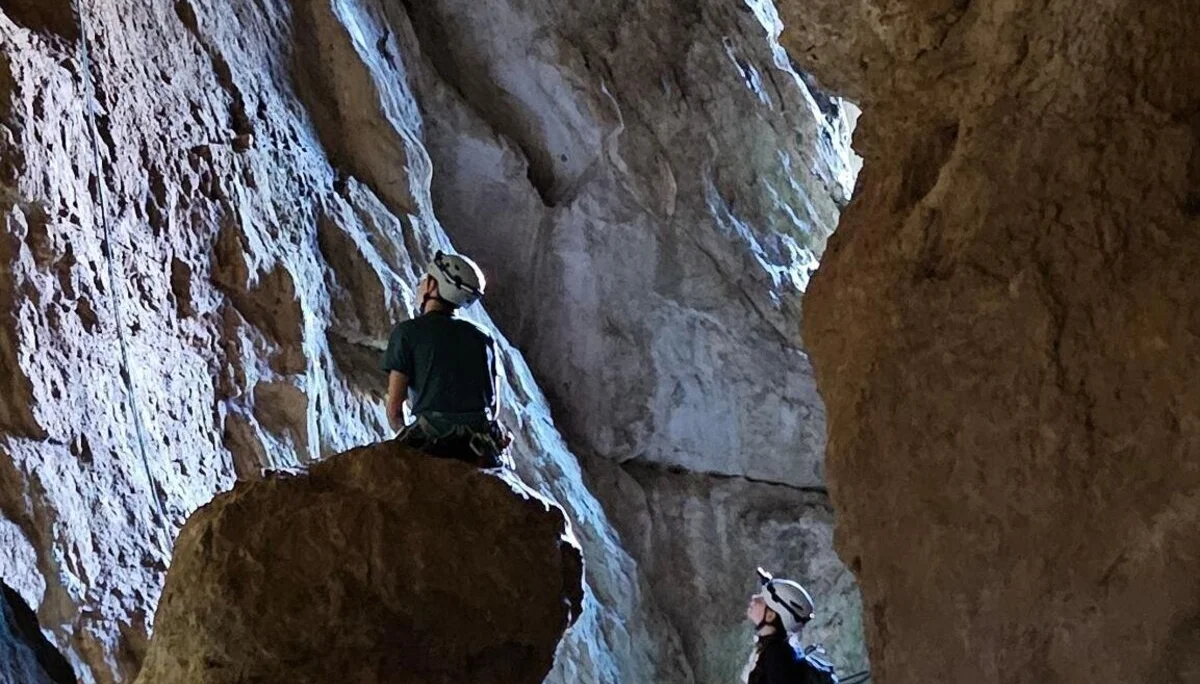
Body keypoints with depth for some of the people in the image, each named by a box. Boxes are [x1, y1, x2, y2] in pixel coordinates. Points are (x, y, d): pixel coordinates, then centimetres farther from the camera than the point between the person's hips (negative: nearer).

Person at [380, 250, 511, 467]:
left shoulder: (407, 332, 3)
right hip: (482, 452, 3)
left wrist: (406, 435, 20)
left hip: (430, 446, -3)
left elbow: (394, 406, 2)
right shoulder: (484, 337, 15)